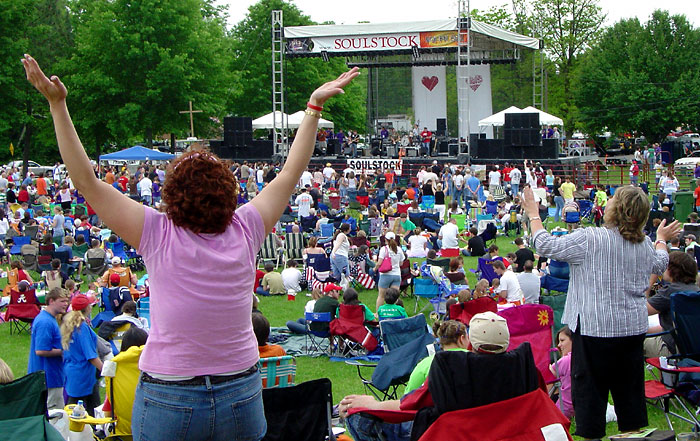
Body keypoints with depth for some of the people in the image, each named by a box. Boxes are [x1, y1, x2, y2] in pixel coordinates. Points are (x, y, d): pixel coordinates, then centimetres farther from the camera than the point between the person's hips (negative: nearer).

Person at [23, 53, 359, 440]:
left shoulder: (158, 235, -11)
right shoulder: (244, 232, -5)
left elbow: (86, 182, -9)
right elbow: (290, 173, 7)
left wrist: (58, 104, -6)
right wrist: (314, 107, 15)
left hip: (168, 398, -2)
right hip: (241, 392, 2)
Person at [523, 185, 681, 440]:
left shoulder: (590, 239, -16)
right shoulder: (646, 244, 3)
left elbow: (546, 246, -9)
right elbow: (660, 266, 25)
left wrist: (533, 215, 5)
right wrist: (662, 239, 44)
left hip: (595, 327, -6)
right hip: (633, 327, 6)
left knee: (589, 387, 4)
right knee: (629, 387, 15)